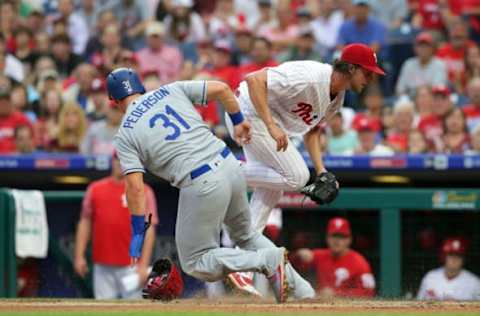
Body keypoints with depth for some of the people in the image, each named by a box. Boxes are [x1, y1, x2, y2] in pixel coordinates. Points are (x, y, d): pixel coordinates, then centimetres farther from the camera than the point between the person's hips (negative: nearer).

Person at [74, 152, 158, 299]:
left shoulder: (143, 192, 1)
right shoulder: (95, 189, 11)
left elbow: (149, 230, -3)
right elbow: (85, 222, 14)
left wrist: (143, 265, -11)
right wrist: (79, 256, 6)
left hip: (130, 266, -3)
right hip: (102, 265, 3)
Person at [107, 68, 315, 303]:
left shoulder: (124, 135, 3)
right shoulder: (171, 90, 14)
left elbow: (135, 187, -6)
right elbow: (220, 88, 7)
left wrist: (137, 232, -1)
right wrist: (239, 121, 22)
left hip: (202, 186, -6)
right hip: (230, 166, 6)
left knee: (195, 263, 10)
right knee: (245, 235, 30)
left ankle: (269, 260, -8)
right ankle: (296, 283, 13)